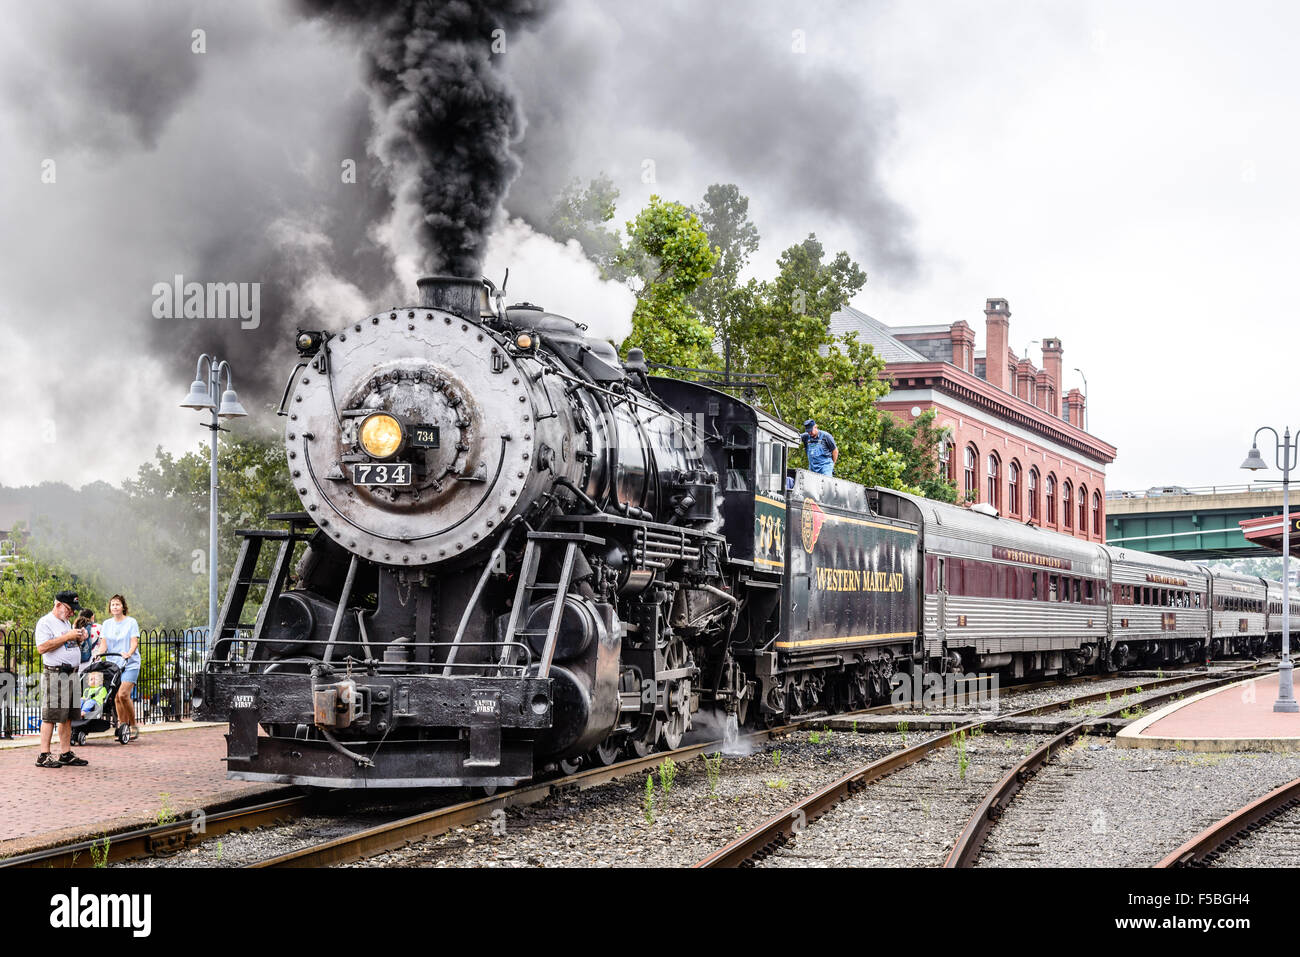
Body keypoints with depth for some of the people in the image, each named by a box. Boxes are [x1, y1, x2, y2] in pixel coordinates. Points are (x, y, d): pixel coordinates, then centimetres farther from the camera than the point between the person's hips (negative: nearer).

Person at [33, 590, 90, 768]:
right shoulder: (45, 622, -6)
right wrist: (67, 637, -17)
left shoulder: (66, 623, 21)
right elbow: (42, 647, -19)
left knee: (67, 717, 9)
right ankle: (43, 756, -7)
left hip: (71, 674, 8)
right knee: (50, 716, -8)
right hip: (54, 675, -8)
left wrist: (79, 640, 9)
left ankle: (66, 754, 13)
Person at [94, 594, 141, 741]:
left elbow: (134, 642, -8)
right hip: (113, 664, 5)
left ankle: (133, 727, -5)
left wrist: (129, 653, -28)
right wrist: (98, 653, -14)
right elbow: (104, 643, 6)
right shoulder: (107, 624, 12)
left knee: (123, 694, -17)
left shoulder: (131, 622, 0)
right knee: (117, 697, 2)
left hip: (129, 664, -5)